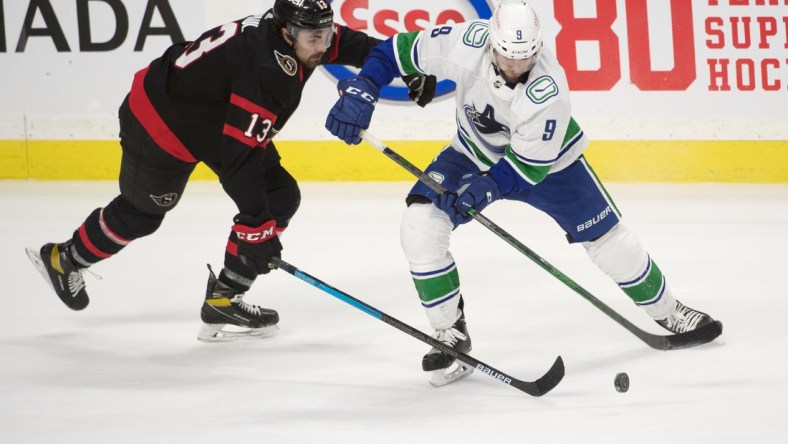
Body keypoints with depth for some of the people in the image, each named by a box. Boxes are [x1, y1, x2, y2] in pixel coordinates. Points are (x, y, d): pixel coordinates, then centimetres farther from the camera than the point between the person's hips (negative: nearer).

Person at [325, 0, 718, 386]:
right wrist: (361, 90, -29)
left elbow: (531, 164, -29)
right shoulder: (466, 44, -31)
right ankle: (451, 334, -4)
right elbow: (399, 50, -18)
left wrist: (489, 187, -43)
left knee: (605, 237, 0)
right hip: (475, 154, 2)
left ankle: (667, 311, 26)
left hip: (546, 160, -2)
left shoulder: (549, 89, -36)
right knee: (420, 227, -17)